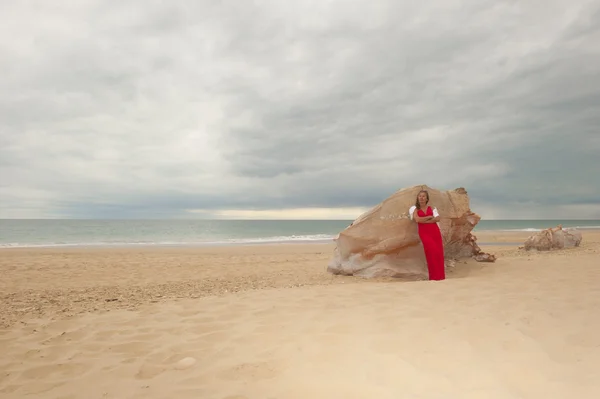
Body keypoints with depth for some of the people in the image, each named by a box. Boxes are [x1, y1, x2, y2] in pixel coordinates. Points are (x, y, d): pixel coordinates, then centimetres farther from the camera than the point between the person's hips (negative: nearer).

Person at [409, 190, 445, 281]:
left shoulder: (431, 208, 14)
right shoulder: (415, 209, 6)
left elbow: (437, 219, -2)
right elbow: (417, 219, -12)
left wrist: (425, 221, -10)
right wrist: (430, 217, -2)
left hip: (435, 231, 3)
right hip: (424, 232, -3)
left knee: (439, 253, -3)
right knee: (432, 252, -15)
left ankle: (440, 276, 7)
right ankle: (434, 277, -3)